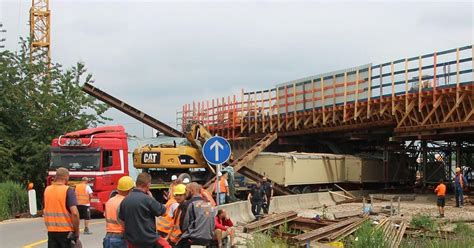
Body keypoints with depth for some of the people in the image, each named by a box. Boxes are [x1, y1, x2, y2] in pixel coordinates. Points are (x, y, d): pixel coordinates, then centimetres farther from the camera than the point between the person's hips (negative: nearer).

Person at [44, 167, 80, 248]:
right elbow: (74, 213, -20)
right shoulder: (68, 190, -12)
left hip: (51, 231, 5)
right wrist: (77, 232, -11)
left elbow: (45, 212, 12)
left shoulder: (47, 190, 6)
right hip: (66, 231, -5)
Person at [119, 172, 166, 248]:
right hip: (148, 241, -6)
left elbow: (121, 218, 12)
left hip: (131, 241, 7)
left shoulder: (125, 200, 2)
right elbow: (162, 210, -7)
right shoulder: (147, 199, -18)